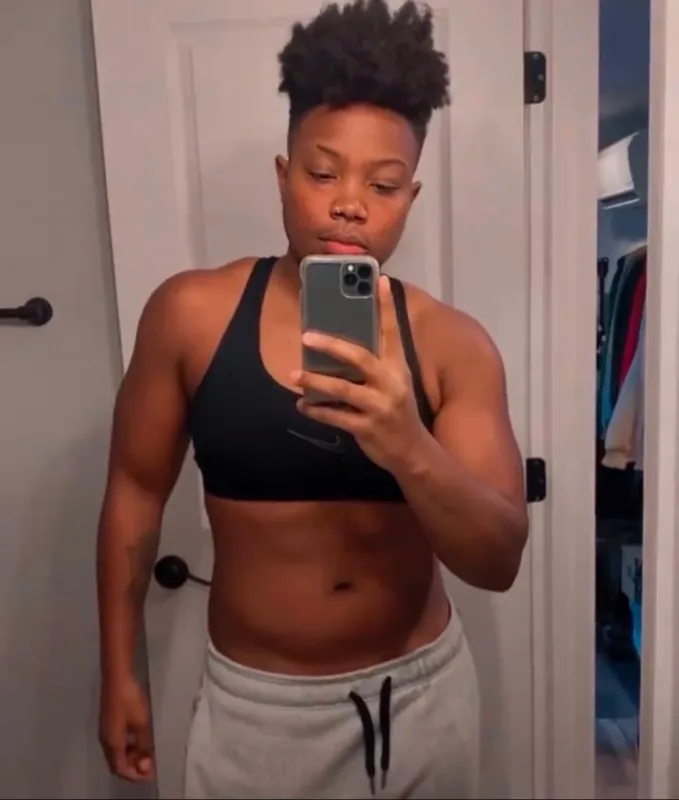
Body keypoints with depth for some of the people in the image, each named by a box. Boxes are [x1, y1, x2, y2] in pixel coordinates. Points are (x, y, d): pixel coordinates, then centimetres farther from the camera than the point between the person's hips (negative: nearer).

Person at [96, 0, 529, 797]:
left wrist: (410, 448, -34)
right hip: (254, 703, 0)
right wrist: (118, 670, 3)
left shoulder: (452, 343, -13)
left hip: (420, 692, 1)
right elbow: (136, 489, -2)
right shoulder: (190, 314, -13)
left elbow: (499, 562, -15)